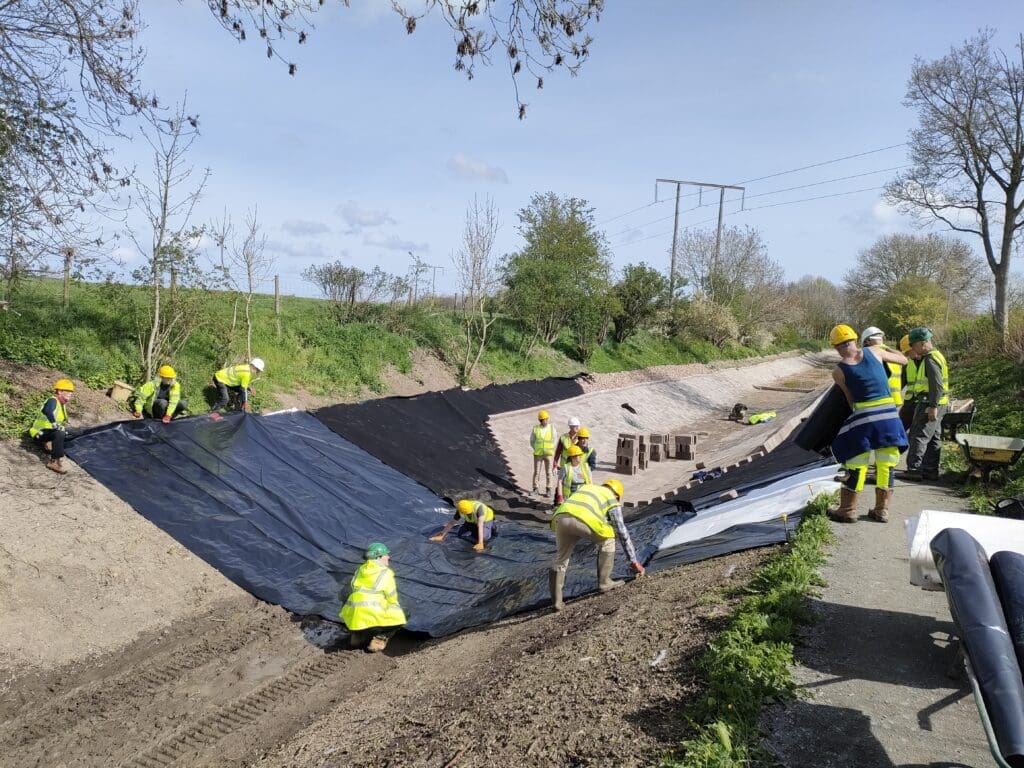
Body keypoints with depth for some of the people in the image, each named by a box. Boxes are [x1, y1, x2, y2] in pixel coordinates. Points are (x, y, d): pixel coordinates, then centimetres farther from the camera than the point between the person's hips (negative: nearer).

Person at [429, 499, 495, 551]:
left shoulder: (478, 508, -45)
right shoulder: (460, 511, -28)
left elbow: (480, 525, -51)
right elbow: (452, 522, -15)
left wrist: (480, 543, -58)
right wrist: (441, 536, -14)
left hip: (486, 520, -5)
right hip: (472, 521, 5)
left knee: (484, 538, -26)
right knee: (461, 535, -8)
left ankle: (490, 528, 5)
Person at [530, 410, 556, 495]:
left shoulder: (552, 428, -6)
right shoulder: (535, 429, -7)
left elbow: (554, 441, 4)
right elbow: (532, 441, 5)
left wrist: (550, 451, 0)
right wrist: (537, 450, -3)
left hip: (549, 454, 0)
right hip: (538, 455, 0)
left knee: (548, 473, 5)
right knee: (536, 472, 4)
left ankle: (548, 490, 17)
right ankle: (535, 489, 17)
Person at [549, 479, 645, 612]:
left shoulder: (585, 488, 40)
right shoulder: (612, 500, 26)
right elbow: (623, 533, 27)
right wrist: (634, 561, 34)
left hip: (561, 518, 4)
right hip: (584, 520, -4)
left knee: (561, 559, 22)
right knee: (607, 540, 25)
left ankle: (556, 600, 13)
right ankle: (604, 582, 28)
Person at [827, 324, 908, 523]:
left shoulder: (838, 372, 0)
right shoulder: (873, 352, 3)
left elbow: (850, 400, 7)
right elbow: (903, 360, 18)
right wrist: (887, 349, 34)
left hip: (864, 415, -2)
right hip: (889, 413, 2)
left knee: (856, 464, 8)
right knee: (886, 464, 12)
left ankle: (848, 510, 13)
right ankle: (882, 509, 18)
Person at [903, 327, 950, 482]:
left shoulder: (931, 360, -16)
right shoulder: (935, 356, 18)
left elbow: (937, 385, -22)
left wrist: (933, 406, -24)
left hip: (930, 405, -10)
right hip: (934, 405, 10)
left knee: (919, 437, -8)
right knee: (933, 439, 12)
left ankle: (914, 469, -9)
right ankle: (930, 470, 18)